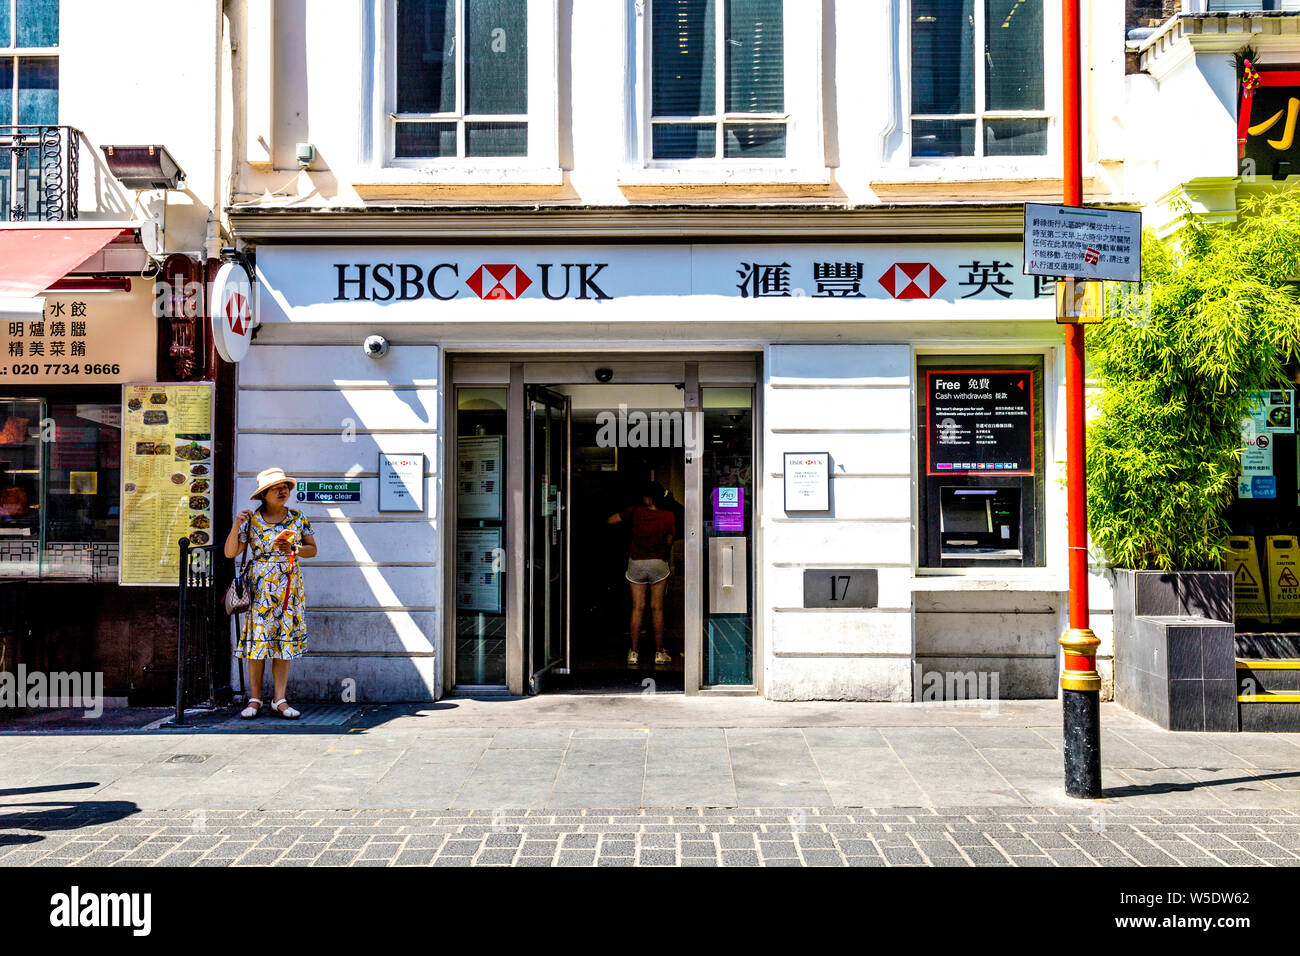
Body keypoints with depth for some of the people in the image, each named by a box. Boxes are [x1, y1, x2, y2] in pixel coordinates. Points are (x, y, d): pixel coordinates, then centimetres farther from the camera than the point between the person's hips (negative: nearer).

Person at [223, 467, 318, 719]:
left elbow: (312, 549, 10)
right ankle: (254, 700, 4)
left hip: (289, 588, 2)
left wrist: (293, 549, -9)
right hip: (259, 589, -2)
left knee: (284, 642, 1)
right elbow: (230, 552, -2)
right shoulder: (251, 520, 0)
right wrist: (236, 525, -15)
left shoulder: (298, 518, 7)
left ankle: (280, 700, 4)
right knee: (257, 642, -3)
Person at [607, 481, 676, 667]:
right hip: (658, 563, 0)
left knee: (637, 608, 4)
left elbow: (610, 520, 2)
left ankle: (633, 653, 5)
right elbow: (669, 543, -1)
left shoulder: (635, 511, -8)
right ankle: (659, 653, 10)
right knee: (657, 608, 6)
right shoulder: (668, 516, -8)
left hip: (636, 563, 0)